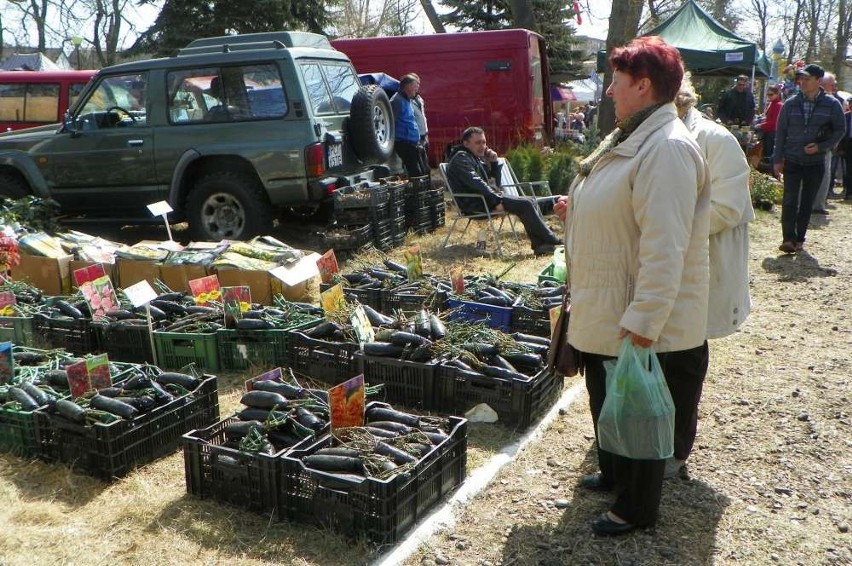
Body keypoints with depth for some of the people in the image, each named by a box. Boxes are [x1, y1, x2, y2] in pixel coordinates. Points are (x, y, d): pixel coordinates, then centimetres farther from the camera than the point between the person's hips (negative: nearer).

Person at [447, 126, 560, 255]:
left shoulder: (476, 158, 21)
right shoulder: (461, 158, -10)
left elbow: (495, 177, 25)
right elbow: (476, 183, -23)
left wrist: (493, 162, 6)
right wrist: (496, 201, -26)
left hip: (484, 198, 11)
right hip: (474, 203, -11)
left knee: (529, 204, 4)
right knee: (525, 205, -16)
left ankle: (539, 245, -5)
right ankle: (552, 241, -10)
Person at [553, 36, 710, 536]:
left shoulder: (667, 148, -23)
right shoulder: (630, 137, 10)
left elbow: (665, 248, -29)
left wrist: (643, 322, -30)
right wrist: (578, 210, 8)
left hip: (640, 324, -10)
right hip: (605, 312, 10)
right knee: (606, 401, 24)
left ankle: (636, 509, 27)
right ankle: (614, 475, 46)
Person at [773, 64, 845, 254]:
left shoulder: (831, 104, -3)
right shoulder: (791, 103, -1)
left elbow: (840, 130, 3)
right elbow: (780, 131, 4)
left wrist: (821, 147, -13)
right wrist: (777, 159, 0)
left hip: (816, 163, 0)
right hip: (792, 161, 0)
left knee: (807, 203, 9)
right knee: (790, 201, -9)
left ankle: (799, 239, 18)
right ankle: (789, 239, -7)